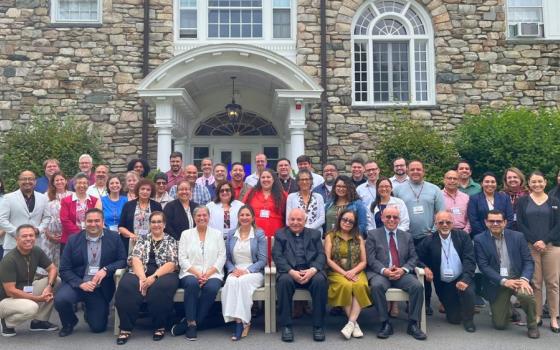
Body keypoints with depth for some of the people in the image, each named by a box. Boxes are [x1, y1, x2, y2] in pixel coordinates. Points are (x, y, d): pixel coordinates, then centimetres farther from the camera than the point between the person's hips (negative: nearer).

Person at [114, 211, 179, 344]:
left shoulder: (171, 241, 11)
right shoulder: (142, 240, 17)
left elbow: (171, 264, -3)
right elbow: (135, 259, 2)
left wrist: (154, 277, -18)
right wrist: (142, 278, -17)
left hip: (163, 275, -2)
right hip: (141, 274, 2)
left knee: (161, 287, -36)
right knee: (126, 286, -30)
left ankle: (159, 326, -15)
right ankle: (126, 328, -20)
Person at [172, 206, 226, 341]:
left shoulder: (217, 234, 13)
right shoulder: (186, 234, 12)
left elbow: (221, 257, 4)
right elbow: (182, 258, 3)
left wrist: (208, 274, -11)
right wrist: (196, 273, -12)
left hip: (212, 273, 0)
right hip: (190, 273, 0)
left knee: (212, 287, -32)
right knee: (192, 283, -34)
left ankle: (188, 323, -19)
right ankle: (192, 324, -23)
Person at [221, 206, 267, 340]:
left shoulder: (259, 234, 3)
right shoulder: (231, 234, 13)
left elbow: (263, 260, -3)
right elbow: (227, 258, 12)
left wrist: (247, 270, -16)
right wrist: (233, 270, -9)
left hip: (254, 272, -2)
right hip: (235, 272, 2)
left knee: (243, 281, -35)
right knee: (231, 282, -33)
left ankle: (241, 321, -29)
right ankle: (241, 321, -32)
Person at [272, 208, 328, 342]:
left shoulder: (315, 234, 19)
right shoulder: (280, 234, 15)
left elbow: (321, 255, 6)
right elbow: (277, 256, 1)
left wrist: (313, 270, -16)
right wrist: (291, 271, -17)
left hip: (311, 271, 1)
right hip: (289, 272, -1)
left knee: (320, 280, -31)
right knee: (284, 280, -34)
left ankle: (318, 325, -19)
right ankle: (286, 326, -22)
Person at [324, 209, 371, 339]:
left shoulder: (359, 238, 15)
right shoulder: (330, 237, 8)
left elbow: (363, 262, 9)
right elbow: (328, 259, -1)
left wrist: (353, 271, -11)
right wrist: (344, 273, -13)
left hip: (356, 272, 2)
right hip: (337, 272, -2)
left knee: (360, 285, -32)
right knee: (345, 285, -34)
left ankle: (350, 323, -31)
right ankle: (355, 323, -22)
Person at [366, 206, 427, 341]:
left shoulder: (407, 236, 18)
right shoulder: (373, 234, 8)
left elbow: (413, 258, 10)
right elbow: (371, 259, -1)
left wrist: (403, 270, -11)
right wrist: (384, 270, -18)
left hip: (402, 273, 2)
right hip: (380, 273, -2)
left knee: (418, 286, -26)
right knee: (377, 286, -35)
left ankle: (413, 324, -13)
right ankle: (385, 324, -21)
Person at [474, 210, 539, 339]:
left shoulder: (517, 236, 0)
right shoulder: (479, 240, -5)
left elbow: (528, 261, -1)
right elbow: (483, 266, -10)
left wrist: (524, 279, -20)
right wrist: (504, 281, -21)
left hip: (516, 278, 1)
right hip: (496, 283, 0)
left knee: (527, 294, -34)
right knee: (500, 325, -3)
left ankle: (532, 325, -4)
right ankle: (508, 309, 34)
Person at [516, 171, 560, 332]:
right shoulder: (522, 201, 8)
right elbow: (520, 224, 0)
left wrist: (544, 241, -10)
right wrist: (534, 241, -11)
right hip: (530, 246, -1)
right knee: (535, 283, -1)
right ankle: (536, 316, 8)